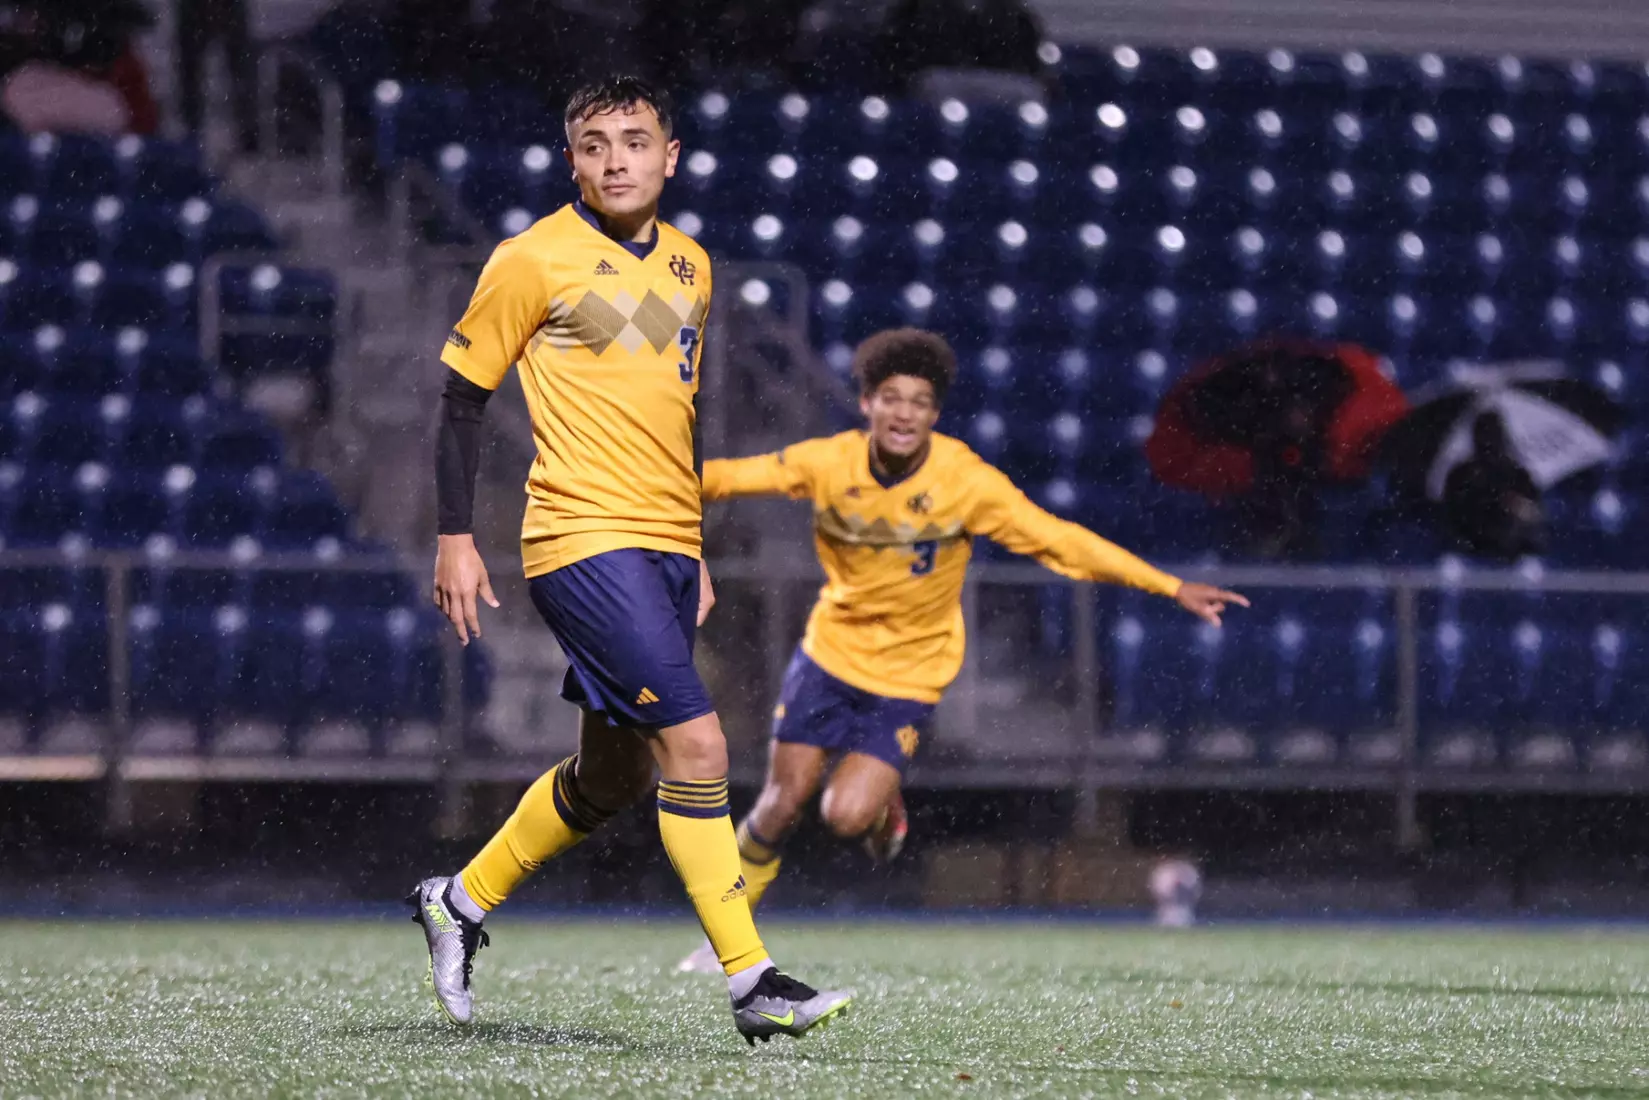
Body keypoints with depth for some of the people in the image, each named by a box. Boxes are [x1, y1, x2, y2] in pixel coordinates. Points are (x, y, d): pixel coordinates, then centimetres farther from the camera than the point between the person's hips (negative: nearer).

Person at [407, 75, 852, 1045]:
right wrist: (457, 538, -6)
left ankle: (460, 902, 33)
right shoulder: (535, 259, -6)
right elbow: (465, 392, -1)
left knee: (614, 775, 13)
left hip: (666, 546, 8)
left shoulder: (690, 267, 14)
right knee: (697, 745, -16)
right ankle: (752, 983, -12)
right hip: (585, 540, -8)